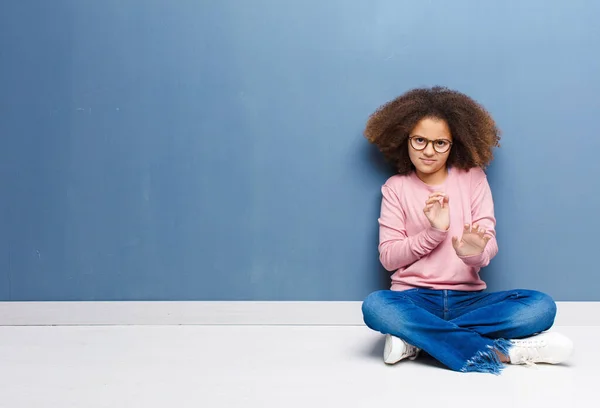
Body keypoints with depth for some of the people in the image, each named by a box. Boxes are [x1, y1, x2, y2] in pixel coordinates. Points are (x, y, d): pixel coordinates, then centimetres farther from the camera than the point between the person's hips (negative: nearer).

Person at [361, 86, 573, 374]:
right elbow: (388, 257, -2)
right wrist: (433, 232, -16)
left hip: (467, 298, 2)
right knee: (374, 306, -36)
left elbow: (490, 245, -2)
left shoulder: (473, 178, 7)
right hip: (414, 298, -1)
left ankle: (415, 336, -25)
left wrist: (474, 252, -26)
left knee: (541, 305, -25)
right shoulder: (395, 188, 6)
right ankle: (499, 350, -30)